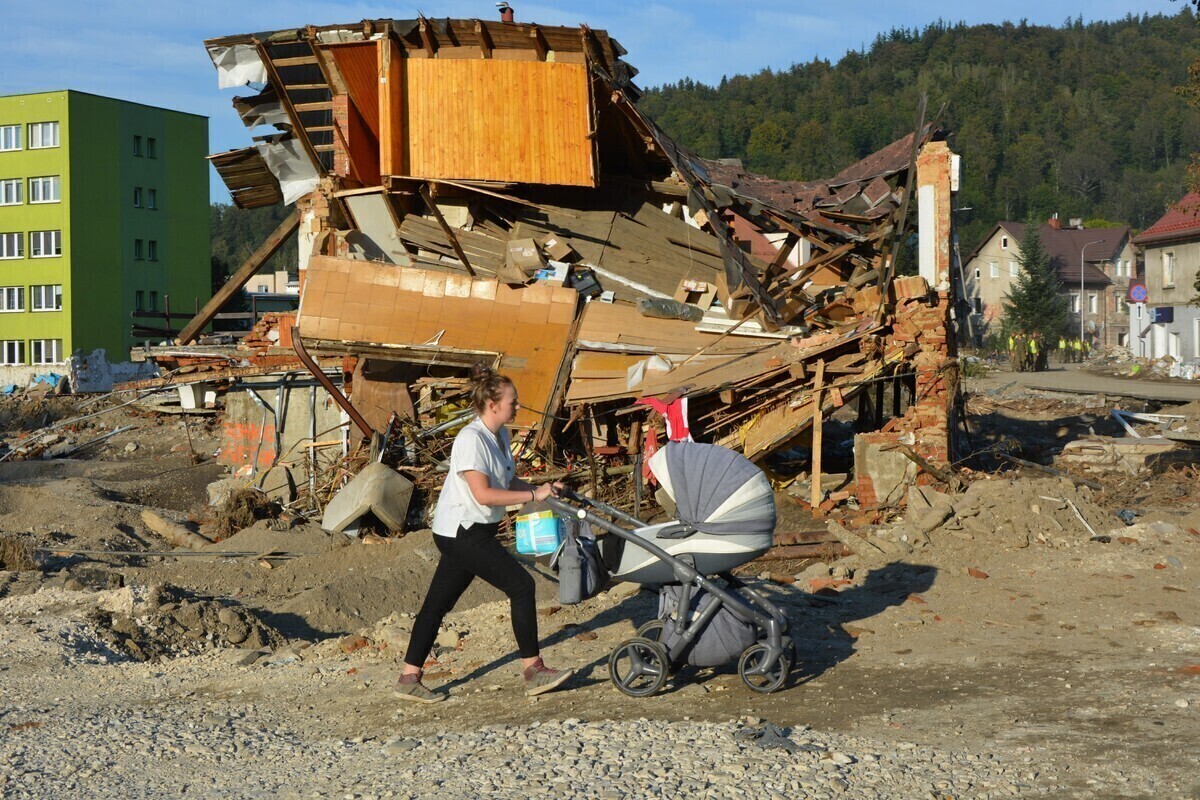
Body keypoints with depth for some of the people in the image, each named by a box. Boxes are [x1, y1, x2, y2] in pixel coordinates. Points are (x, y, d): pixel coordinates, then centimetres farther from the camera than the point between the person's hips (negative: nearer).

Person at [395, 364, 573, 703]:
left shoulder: (500, 436, 10)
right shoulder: (471, 439, -20)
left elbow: (507, 482, 20)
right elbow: (483, 494, -25)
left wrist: (540, 489, 4)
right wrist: (533, 495, -22)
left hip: (469, 534, 10)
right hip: (461, 532, -10)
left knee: (438, 603, 12)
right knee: (521, 584, -10)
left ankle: (409, 678, 18)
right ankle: (533, 671, -2)